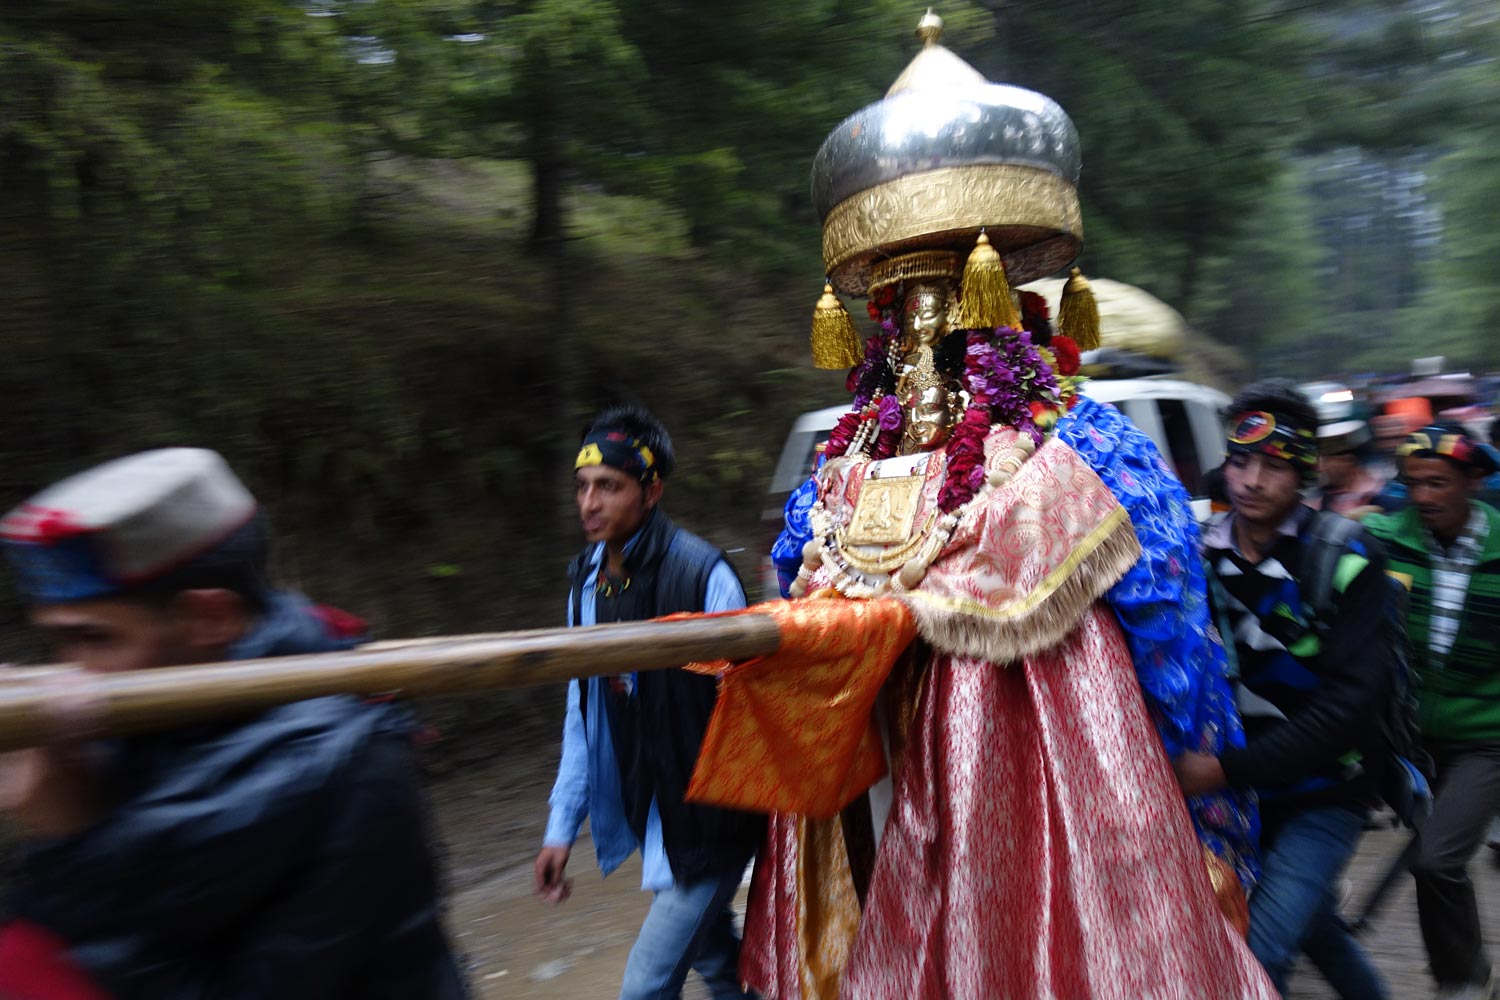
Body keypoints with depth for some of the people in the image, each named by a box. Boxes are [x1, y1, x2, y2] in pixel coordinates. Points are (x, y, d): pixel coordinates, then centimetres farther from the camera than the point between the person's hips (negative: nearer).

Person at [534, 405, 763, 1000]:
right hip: (649, 816, 7)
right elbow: (583, 713, 9)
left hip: (704, 821, -7)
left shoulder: (702, 575, -20)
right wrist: (562, 826, 8)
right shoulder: (586, 580, 3)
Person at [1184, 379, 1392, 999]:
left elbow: (1351, 702, -22)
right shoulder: (1199, 552, -4)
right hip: (1237, 794, 4)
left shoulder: (1346, 564, -15)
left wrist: (1231, 767, -30)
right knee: (1313, 927, 24)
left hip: (1324, 796, -4)